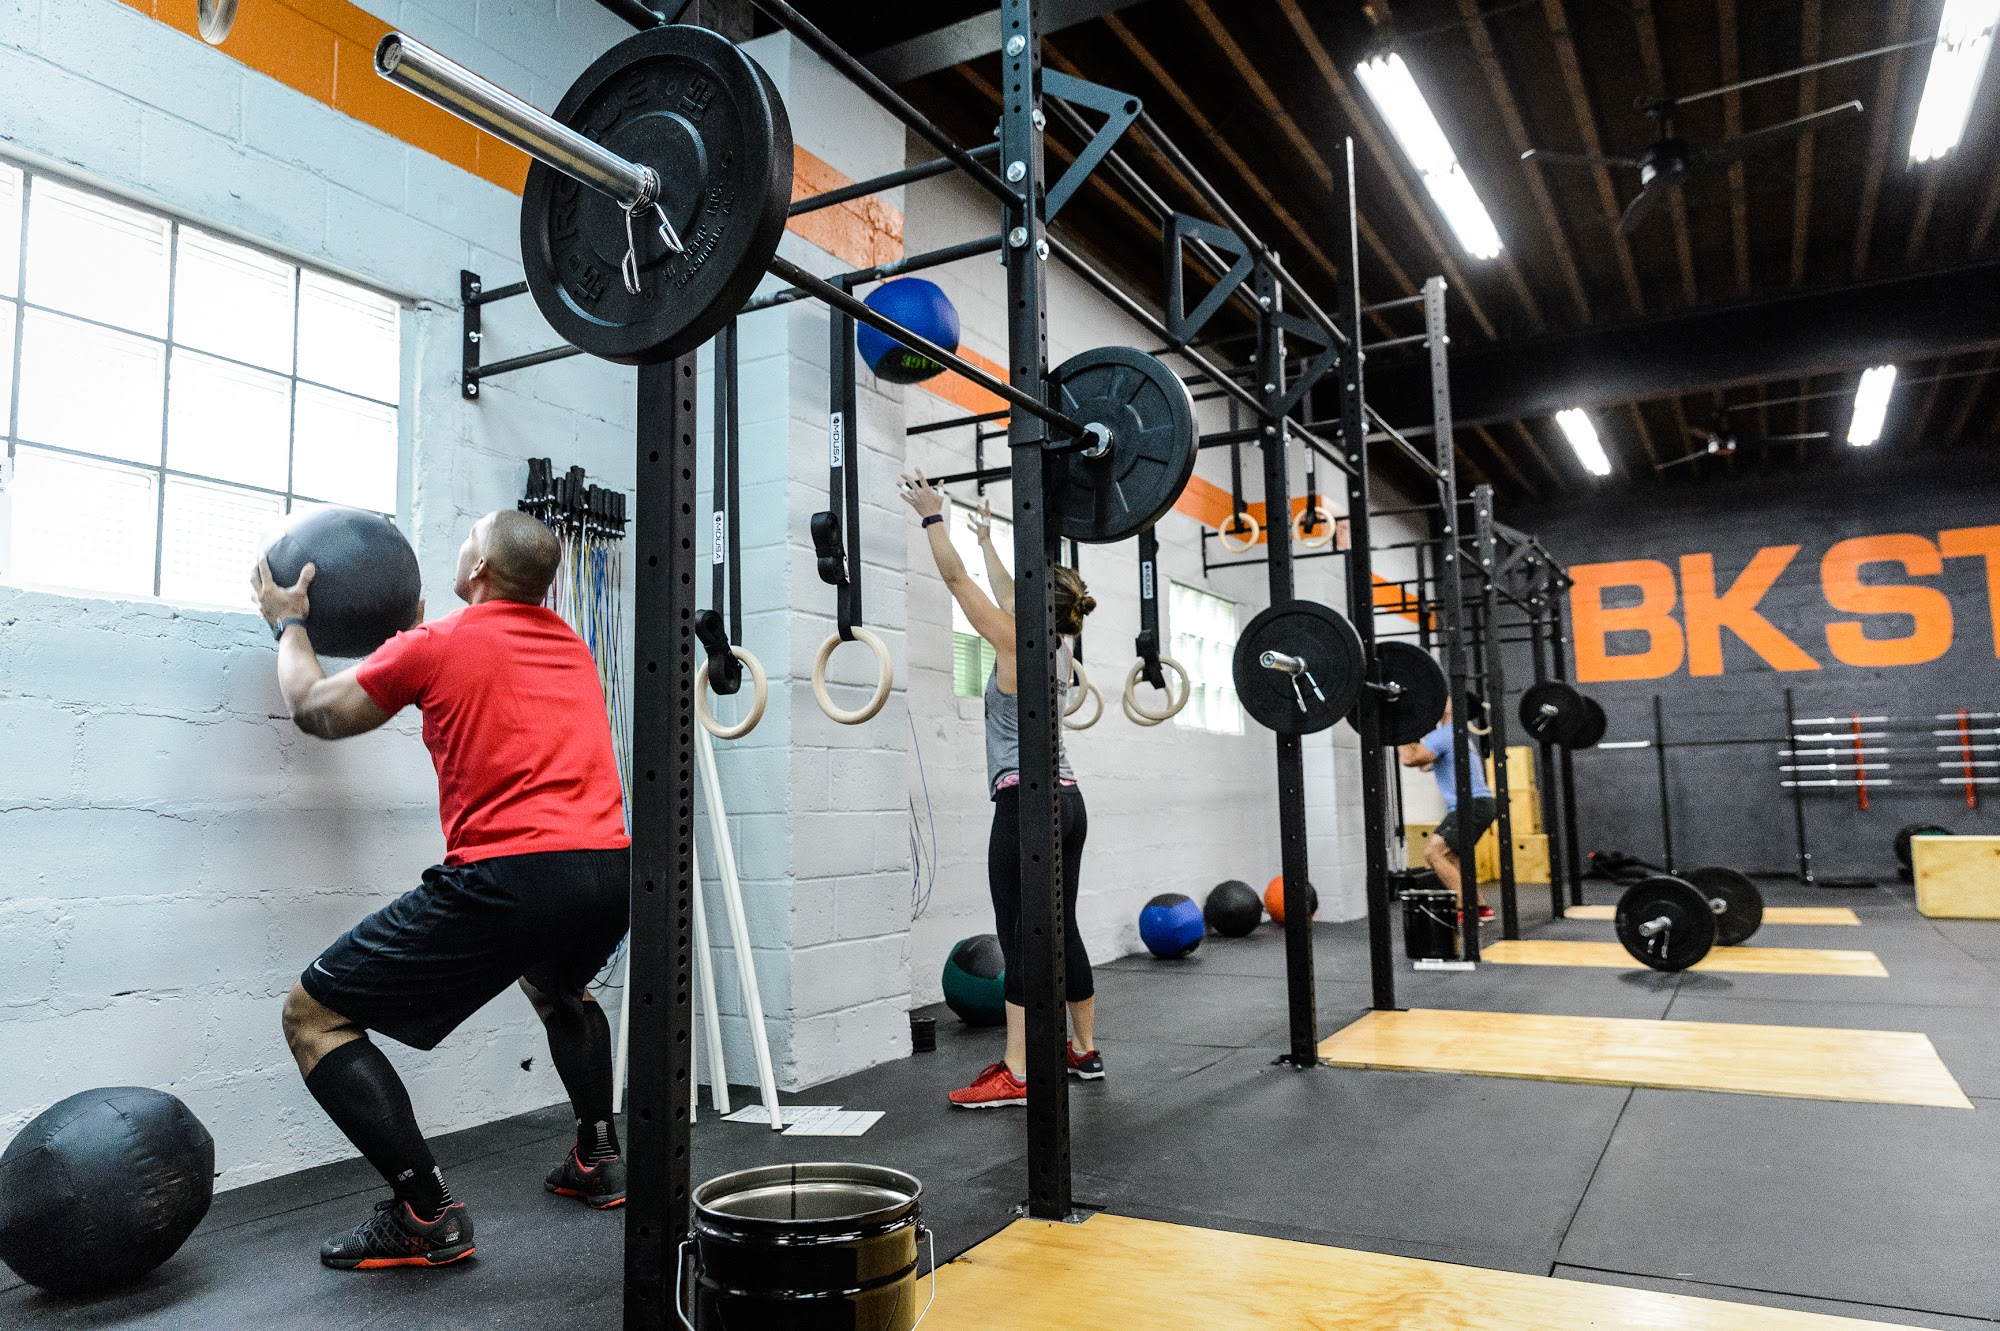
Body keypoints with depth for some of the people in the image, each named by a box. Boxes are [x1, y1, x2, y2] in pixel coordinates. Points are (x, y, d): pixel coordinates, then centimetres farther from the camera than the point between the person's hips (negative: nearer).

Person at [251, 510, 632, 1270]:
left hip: (510, 877, -7)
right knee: (556, 985, 41)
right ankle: (597, 1160, 37)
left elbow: (315, 710, 17)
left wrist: (290, 624, 33)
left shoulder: (437, 645, 2)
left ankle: (427, 1217, 3)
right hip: (611, 873, 7)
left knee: (313, 1016, 7)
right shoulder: (569, 645, 19)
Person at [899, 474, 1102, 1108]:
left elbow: (958, 581, -5)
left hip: (1027, 800, -9)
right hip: (1066, 799, 9)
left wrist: (933, 516, 3)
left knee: (1020, 935, -8)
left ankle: (1016, 1074, -7)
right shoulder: (1056, 646, 12)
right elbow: (1005, 593, 28)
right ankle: (1086, 1050, 24)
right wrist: (987, 540, 40)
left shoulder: (1018, 644, -9)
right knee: (1061, 928, 15)